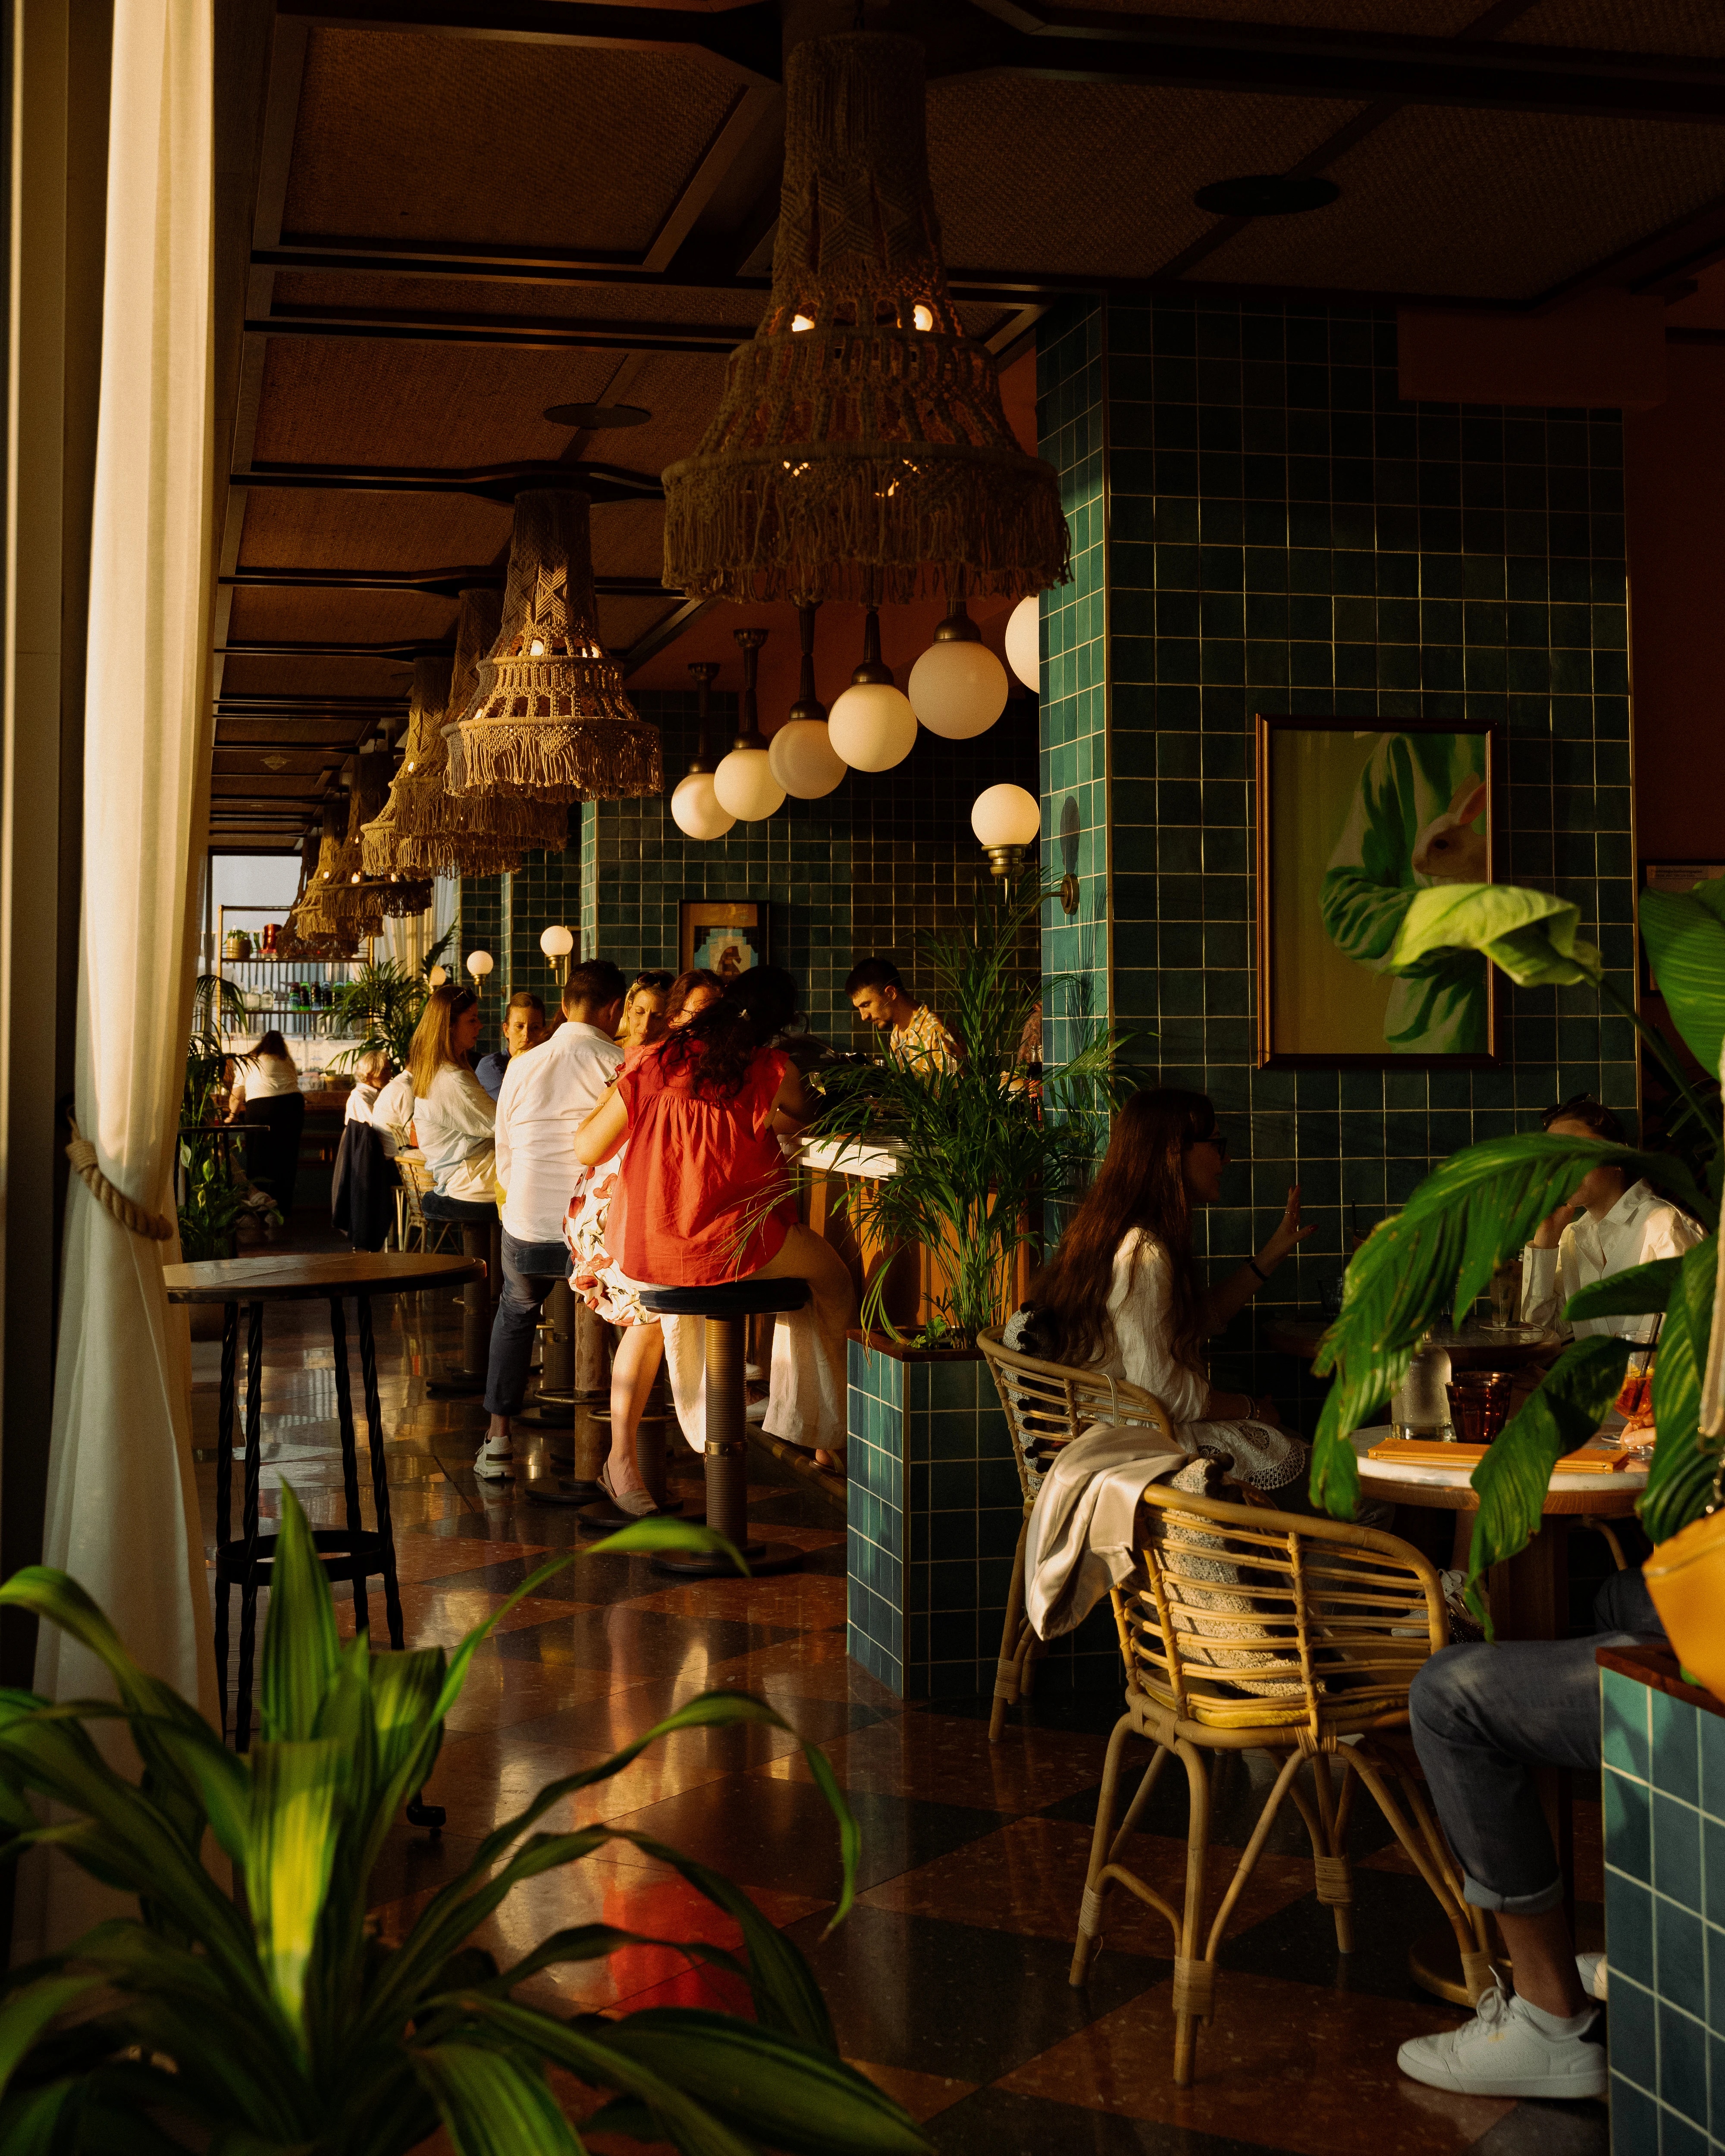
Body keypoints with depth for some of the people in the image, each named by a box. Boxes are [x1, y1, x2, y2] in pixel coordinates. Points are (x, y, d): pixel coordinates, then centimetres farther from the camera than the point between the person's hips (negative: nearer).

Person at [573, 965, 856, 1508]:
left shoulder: (656, 1062, -1)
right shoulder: (770, 1070, -8)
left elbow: (589, 1149, 1)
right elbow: (806, 1117, 14)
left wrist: (616, 1091, 18)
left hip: (651, 1251, 4)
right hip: (735, 1248, -3)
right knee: (832, 1279, 24)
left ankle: (622, 1453, 36)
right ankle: (831, 1435, 31)